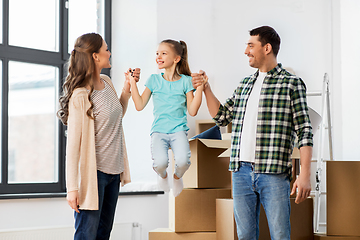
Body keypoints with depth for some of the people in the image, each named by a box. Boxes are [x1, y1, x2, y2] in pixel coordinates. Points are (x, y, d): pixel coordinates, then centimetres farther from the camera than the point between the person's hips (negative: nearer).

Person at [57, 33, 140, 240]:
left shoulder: (107, 83, 7)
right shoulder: (80, 96, -18)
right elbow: (73, 143, -19)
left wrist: (127, 89, 11)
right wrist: (72, 188, -20)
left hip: (113, 171, 8)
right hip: (93, 173, -8)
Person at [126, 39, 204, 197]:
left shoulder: (185, 81, 5)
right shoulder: (154, 80, 10)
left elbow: (192, 111, 0)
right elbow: (139, 106, 6)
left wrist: (200, 87, -6)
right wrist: (133, 83, 4)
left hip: (178, 130, -1)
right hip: (158, 130, 1)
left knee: (182, 161, -28)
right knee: (160, 162, -27)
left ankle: (177, 177, 11)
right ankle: (163, 175, 13)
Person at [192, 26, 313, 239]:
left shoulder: (291, 83, -1)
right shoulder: (245, 84, 18)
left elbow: (304, 132, -5)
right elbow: (222, 117, 25)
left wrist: (305, 174, -13)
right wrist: (206, 88, 15)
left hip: (273, 174, -5)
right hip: (241, 172, 6)